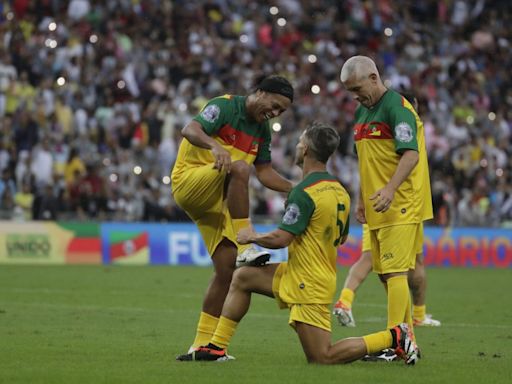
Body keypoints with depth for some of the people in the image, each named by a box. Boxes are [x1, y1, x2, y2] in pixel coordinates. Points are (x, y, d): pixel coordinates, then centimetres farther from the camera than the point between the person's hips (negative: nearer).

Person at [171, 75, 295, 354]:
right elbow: (189, 130, -27)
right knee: (239, 168, -35)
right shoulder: (225, 106, -11)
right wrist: (215, 146, -46)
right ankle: (245, 248, -35)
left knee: (226, 267, -3)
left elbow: (264, 172, 20)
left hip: (216, 202, 8)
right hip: (188, 180, -8)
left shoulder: (262, 130, 13)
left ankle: (203, 344, 4)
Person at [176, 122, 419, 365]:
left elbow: (280, 239, -23)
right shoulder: (340, 191, 7)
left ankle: (393, 337, -6)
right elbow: (341, 238, 19)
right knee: (242, 278, 15)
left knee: (321, 359, -8)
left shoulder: (304, 193, -21)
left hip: (309, 285, -10)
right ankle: (216, 348, 14)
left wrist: (252, 237, -4)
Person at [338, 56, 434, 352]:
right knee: (386, 273, 10)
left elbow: (411, 154, -22)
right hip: (377, 207, 9)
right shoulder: (362, 112, 16)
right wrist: (362, 201, 21)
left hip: (401, 205, -9)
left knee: (395, 271, -12)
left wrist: (390, 189, -33)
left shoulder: (397, 107, -12)